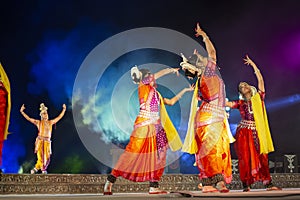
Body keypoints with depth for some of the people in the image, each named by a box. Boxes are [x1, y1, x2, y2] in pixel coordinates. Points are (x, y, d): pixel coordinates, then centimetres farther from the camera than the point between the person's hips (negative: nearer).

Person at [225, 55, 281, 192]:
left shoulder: (258, 98, 11)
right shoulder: (240, 103, 10)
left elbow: (260, 79, 6)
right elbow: (226, 103, 2)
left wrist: (253, 64, 8)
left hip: (257, 132, 1)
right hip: (244, 132, -1)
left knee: (262, 156, -2)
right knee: (245, 157, -5)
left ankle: (268, 183, -1)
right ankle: (246, 185, -2)